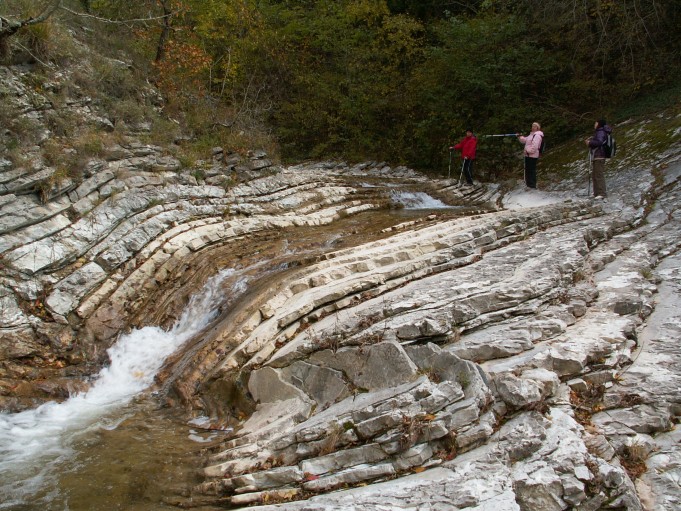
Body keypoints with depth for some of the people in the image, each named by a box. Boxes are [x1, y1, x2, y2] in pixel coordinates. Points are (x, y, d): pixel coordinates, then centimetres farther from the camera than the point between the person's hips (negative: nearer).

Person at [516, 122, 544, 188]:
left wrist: (528, 151, -19)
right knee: (527, 170, 15)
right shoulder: (532, 134, 20)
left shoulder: (537, 136, -13)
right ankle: (528, 184, 24)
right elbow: (525, 140, 22)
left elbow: (534, 146, -22)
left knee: (531, 170, -9)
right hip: (528, 155, 10)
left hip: (532, 156, -10)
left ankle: (532, 185, -5)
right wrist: (520, 137, 7)